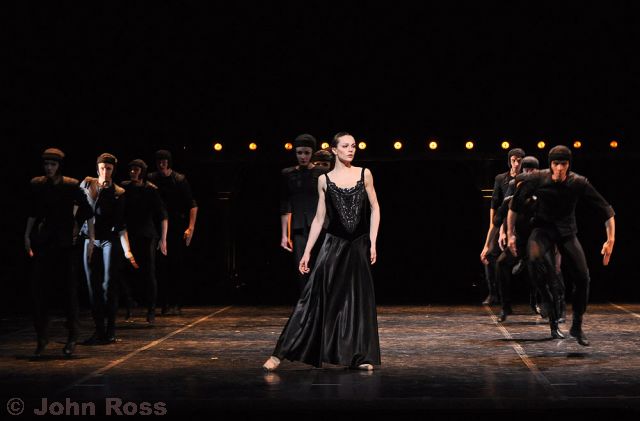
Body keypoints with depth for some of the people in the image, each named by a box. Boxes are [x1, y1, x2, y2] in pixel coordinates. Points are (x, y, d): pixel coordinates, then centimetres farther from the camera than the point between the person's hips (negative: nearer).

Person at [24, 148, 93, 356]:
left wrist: (76, 229, -1)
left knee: (69, 288, 3)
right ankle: (42, 337, 9)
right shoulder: (37, 185, 4)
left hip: (64, 242, -2)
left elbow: (86, 210, 3)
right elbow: (32, 212, 14)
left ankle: (72, 338, 12)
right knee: (39, 288, -1)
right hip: (43, 242, 3)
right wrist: (27, 235, 12)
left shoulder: (71, 185, -4)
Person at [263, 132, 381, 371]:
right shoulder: (324, 180, 3)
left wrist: (373, 243, -3)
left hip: (359, 245, 1)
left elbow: (374, 209, 6)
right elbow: (319, 218, 5)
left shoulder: (364, 174, 4)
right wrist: (307, 251, 3)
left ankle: (362, 357, 15)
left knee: (360, 300, 5)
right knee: (314, 297, -7)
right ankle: (280, 354, -6)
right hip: (334, 244, -1)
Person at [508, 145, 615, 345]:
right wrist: (510, 234, 0)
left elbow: (606, 210, -11)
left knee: (582, 278, -9)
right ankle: (553, 318, -21)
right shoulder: (537, 180, -17)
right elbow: (515, 205, -1)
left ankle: (577, 327, 15)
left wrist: (610, 240, -17)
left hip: (567, 231, 1)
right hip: (543, 229, -1)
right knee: (535, 258, -34)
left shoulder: (579, 183, -17)